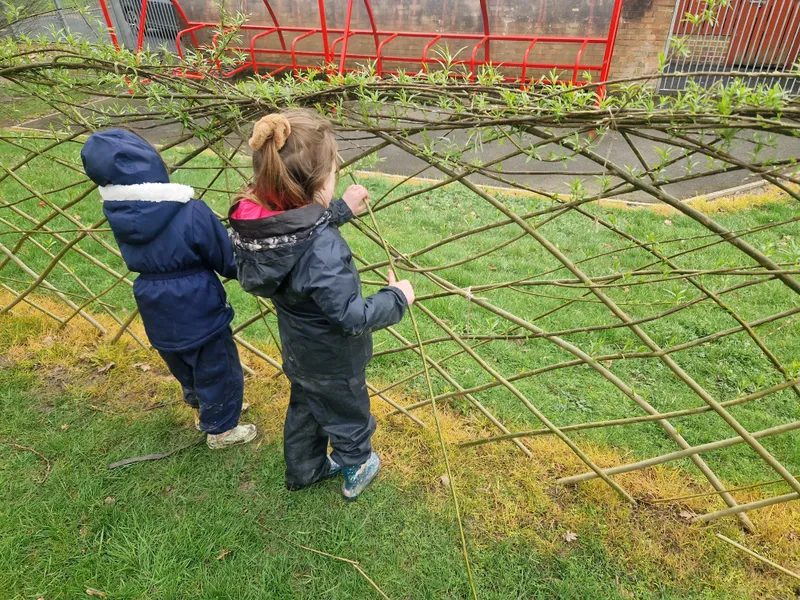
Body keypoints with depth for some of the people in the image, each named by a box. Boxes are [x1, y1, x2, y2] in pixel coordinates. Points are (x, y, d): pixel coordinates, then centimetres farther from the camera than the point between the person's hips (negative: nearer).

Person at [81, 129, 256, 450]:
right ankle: (221, 429, 33)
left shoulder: (118, 214, -9)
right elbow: (228, 259, -13)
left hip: (157, 314, 6)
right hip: (198, 310, -6)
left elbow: (137, 258, 8)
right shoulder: (192, 214, -26)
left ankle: (204, 412, 50)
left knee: (185, 369, 28)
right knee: (219, 369, 16)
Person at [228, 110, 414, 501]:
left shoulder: (260, 222, -18)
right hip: (333, 362, -6)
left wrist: (342, 210, 7)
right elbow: (352, 317, -33)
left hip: (297, 351, 7)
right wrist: (397, 298, -17)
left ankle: (304, 470, 56)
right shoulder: (323, 251, -42)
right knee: (348, 416, 23)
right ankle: (356, 471, 52)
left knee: (304, 408, 31)